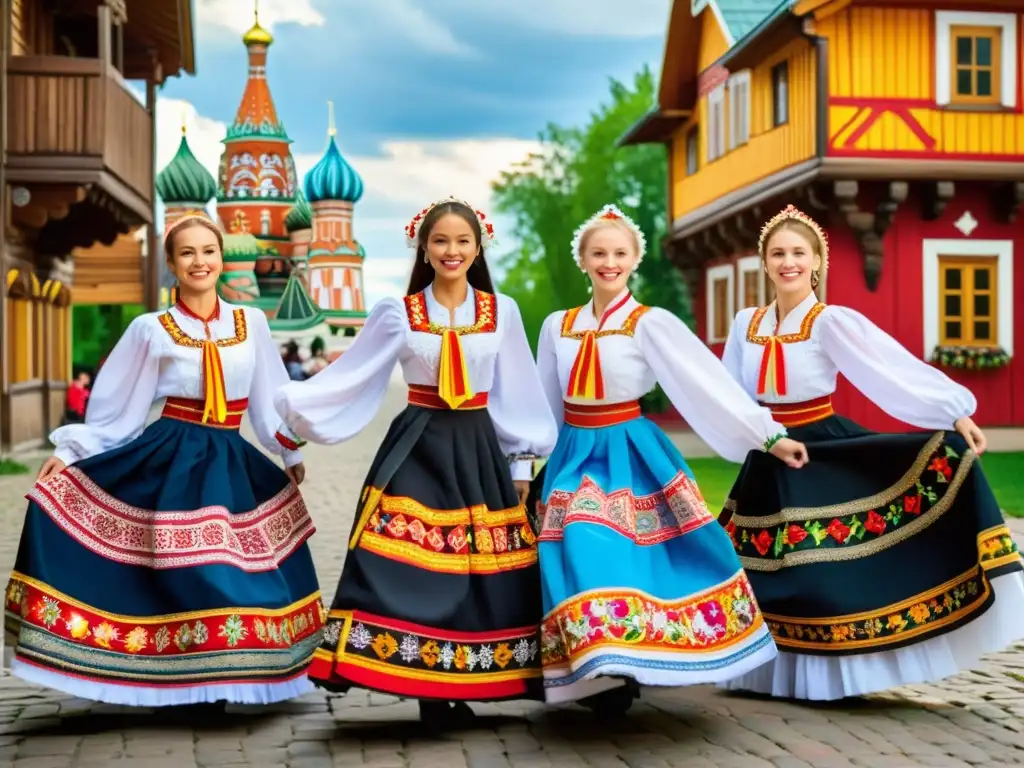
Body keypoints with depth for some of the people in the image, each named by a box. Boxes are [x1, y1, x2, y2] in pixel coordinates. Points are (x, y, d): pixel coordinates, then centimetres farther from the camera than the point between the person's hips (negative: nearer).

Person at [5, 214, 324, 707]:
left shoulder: (252, 323, 6)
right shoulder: (151, 330, -1)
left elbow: (269, 398, 14)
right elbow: (114, 403, 4)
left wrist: (291, 453, 17)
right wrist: (70, 451, 1)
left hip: (229, 465, 3)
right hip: (169, 460, -3)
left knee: (240, 579, 3)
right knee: (170, 574, -8)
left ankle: (212, 685, 17)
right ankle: (174, 686, 7)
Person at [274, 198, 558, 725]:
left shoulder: (502, 311, 6)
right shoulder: (397, 313, 2)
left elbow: (518, 394, 10)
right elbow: (348, 378, 1)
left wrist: (522, 461, 9)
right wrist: (285, 399, -10)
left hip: (479, 452, 2)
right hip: (417, 449, -2)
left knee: (477, 571, 0)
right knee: (411, 567, -11)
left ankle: (457, 688, 12)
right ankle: (427, 690, -1)